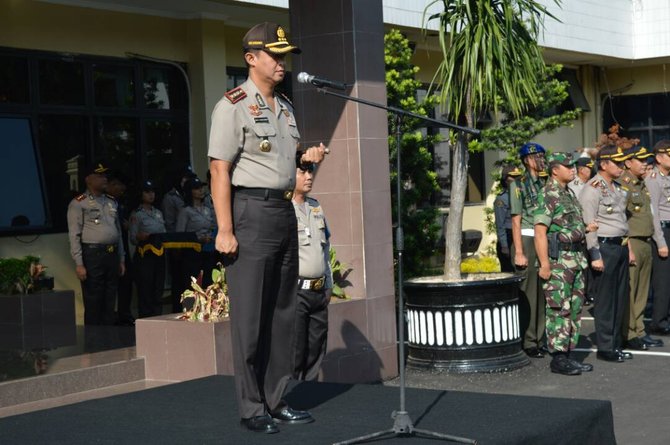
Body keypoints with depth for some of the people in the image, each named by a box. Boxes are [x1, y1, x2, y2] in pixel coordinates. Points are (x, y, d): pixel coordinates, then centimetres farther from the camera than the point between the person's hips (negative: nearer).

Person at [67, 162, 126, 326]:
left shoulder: (112, 203, 17)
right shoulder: (78, 204, -3)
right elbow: (74, 235, -8)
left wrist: (121, 259, 15)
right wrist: (79, 264, -15)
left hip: (112, 255, 6)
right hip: (92, 255, -6)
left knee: (110, 304, 10)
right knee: (93, 305, -3)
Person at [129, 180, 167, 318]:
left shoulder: (158, 213, 18)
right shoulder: (137, 214, -1)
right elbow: (132, 237, -6)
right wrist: (141, 236, -26)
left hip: (159, 253, 6)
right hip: (145, 255, -6)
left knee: (159, 288, 7)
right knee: (145, 290, -5)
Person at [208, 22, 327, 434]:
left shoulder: (285, 106, 16)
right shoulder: (233, 106, -8)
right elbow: (220, 170, -13)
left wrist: (307, 157, 5)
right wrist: (225, 230, -19)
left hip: (284, 211, 8)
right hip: (251, 211, -8)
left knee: (283, 311, 11)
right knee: (249, 316, -3)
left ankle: (277, 401, 20)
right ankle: (252, 409, 4)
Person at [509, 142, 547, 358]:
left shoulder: (545, 183, 15)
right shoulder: (518, 184, -3)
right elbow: (516, 220, -8)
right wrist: (519, 252, -13)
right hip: (527, 240, -6)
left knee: (544, 292, 7)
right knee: (528, 294, -4)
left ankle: (542, 338, 14)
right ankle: (528, 342, 2)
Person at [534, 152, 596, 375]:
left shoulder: (569, 193, 17)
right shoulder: (547, 195, -11)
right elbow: (540, 231, -17)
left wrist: (587, 228, 8)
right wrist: (544, 263, -22)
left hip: (576, 257, 9)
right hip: (558, 259, -9)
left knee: (575, 308, 11)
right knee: (559, 309, -7)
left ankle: (568, 354, 18)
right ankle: (558, 358, -3)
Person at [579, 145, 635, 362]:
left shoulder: (617, 188, 15)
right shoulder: (592, 189, -12)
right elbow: (588, 224, -16)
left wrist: (628, 247, 19)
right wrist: (595, 255, -19)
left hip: (620, 246, 9)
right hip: (604, 247, -9)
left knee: (621, 297, 12)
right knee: (605, 300, -3)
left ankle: (616, 343, 20)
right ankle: (605, 347, 4)